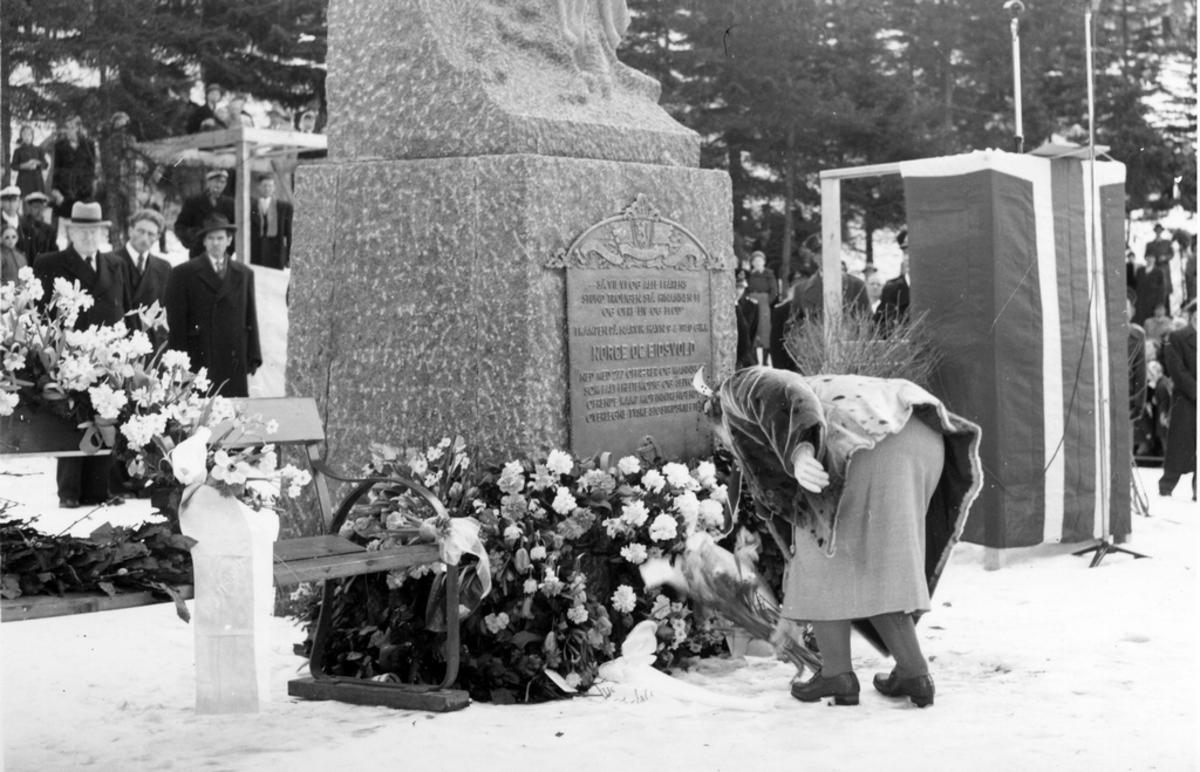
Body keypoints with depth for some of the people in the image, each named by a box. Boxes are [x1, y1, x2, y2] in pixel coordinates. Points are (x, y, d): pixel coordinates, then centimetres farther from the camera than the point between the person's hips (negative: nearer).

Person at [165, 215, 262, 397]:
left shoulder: (244, 274, 14)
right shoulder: (183, 274, 4)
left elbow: (250, 319, 13)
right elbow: (176, 321, 1)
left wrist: (253, 358, 7)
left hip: (235, 364, 3)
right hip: (199, 360, -2)